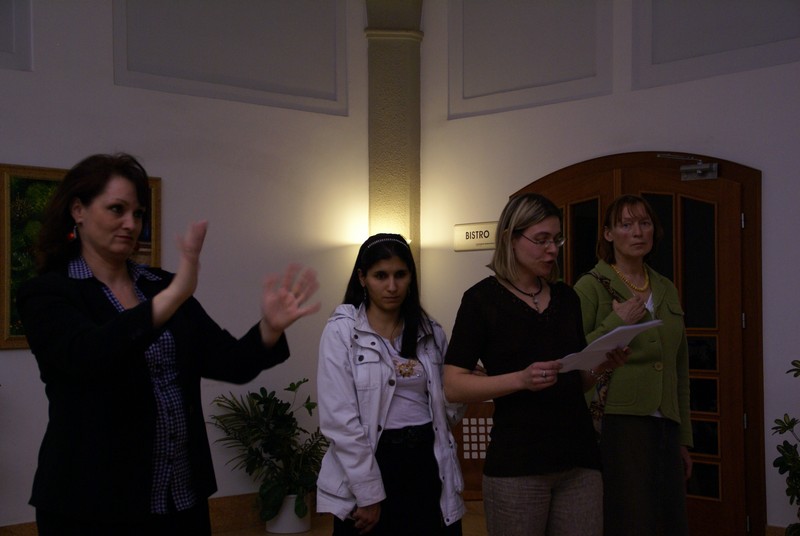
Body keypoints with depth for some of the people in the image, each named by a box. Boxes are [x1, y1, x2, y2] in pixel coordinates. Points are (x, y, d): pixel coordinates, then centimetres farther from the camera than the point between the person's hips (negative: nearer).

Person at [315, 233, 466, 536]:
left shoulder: (430, 332, 8)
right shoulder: (342, 331, -7)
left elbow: (448, 412, 12)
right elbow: (340, 419, -12)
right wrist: (369, 493, -14)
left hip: (428, 464, 4)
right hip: (373, 463, -4)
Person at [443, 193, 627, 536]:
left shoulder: (566, 298, 12)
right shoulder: (483, 299, -4)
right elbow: (453, 387, -9)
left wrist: (603, 364, -1)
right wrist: (521, 379, -22)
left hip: (579, 458, 5)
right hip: (516, 465, -4)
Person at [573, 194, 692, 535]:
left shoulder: (667, 290, 15)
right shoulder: (591, 286, -2)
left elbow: (680, 370, 18)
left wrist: (683, 438, 16)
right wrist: (617, 323, -15)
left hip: (664, 428, 5)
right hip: (616, 424, -5)